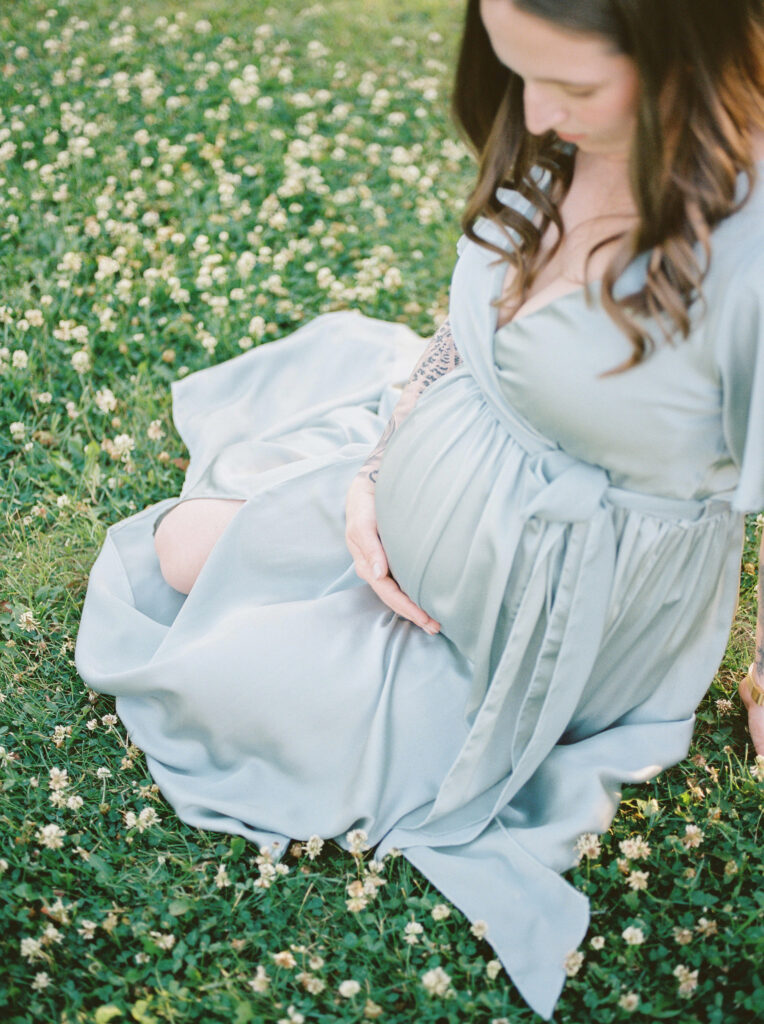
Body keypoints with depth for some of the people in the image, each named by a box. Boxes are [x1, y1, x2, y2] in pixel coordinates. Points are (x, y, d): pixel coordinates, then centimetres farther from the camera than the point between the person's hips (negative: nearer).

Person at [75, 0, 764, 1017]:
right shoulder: (567, 140, -15)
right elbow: (472, 320, 1)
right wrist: (379, 465, -7)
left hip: (539, 611, -6)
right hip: (424, 486, 7)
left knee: (211, 676, 4)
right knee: (180, 550, 17)